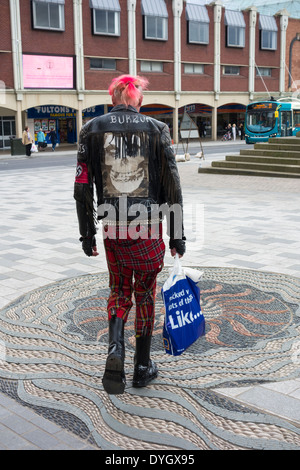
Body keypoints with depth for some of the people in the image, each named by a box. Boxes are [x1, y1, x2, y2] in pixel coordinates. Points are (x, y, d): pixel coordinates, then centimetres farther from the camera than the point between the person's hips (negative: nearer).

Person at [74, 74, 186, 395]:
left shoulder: (92, 129, 1)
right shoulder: (156, 129, -2)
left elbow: (82, 187, 0)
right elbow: (172, 187, -3)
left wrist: (87, 234, 7)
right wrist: (176, 235, 3)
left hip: (112, 229, 1)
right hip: (148, 229, -1)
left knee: (118, 291, 19)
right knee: (144, 294, 13)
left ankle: (115, 351, -2)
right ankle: (143, 367, 24)